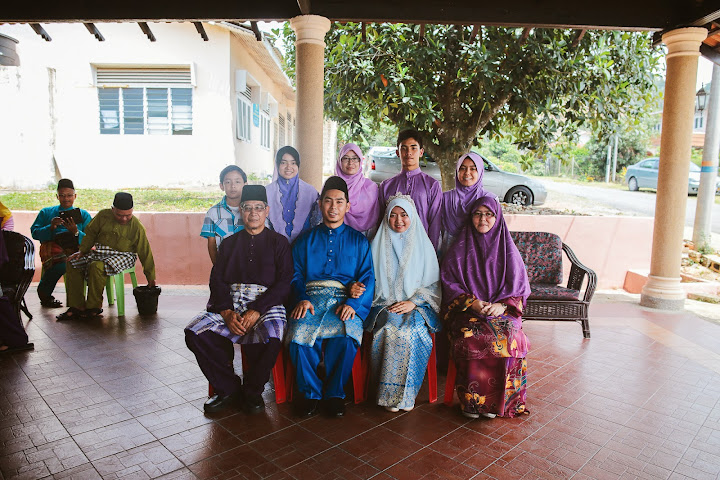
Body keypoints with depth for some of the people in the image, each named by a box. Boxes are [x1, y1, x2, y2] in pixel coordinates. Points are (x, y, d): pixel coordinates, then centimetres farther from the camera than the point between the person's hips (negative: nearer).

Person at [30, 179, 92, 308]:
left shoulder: (84, 214, 25)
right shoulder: (46, 212, 27)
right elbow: (34, 233, 13)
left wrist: (76, 232, -10)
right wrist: (51, 227, -6)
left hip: (77, 245, 1)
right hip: (52, 244, -1)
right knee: (63, 264, -36)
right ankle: (44, 294, -6)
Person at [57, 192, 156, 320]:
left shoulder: (137, 227, -10)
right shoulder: (103, 216, -1)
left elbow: (145, 252, -6)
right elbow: (90, 233, 14)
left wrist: (150, 277, -4)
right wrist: (82, 251, 7)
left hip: (123, 256, -5)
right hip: (99, 252, 6)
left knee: (96, 267, -32)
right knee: (72, 264, -12)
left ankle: (94, 307, -17)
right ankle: (77, 307, -7)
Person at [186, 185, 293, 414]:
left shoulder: (279, 242, 10)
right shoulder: (229, 243, 19)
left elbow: (284, 283, -2)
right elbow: (217, 281, 9)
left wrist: (256, 311, -16)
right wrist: (227, 312, -11)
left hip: (267, 304, -3)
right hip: (229, 303, 4)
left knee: (272, 337, -34)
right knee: (195, 333, -21)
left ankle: (252, 391, -5)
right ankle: (228, 388, -2)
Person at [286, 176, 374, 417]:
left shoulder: (358, 240, 16)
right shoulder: (305, 240, 20)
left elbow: (368, 278, 6)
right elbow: (296, 275, 10)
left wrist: (353, 303, -13)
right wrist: (302, 298, -11)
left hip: (345, 300, -1)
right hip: (311, 298, 1)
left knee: (345, 336, -32)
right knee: (299, 334, -29)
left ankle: (335, 393, -10)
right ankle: (310, 393, -8)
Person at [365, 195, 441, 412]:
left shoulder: (423, 244, 9)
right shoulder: (378, 245, 11)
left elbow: (433, 284, 6)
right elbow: (372, 281, 10)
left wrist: (413, 302, -10)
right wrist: (388, 304, -7)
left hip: (416, 306, 0)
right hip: (385, 306, 1)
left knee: (410, 331, -30)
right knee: (390, 329, -30)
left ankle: (404, 393, -15)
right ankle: (389, 394, -18)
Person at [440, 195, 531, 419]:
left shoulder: (508, 249, 10)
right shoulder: (460, 249, 8)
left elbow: (519, 286, 8)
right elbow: (449, 282, 4)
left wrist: (502, 304, -11)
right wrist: (471, 302, -12)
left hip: (502, 310, 1)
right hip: (466, 309, -1)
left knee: (506, 338, -30)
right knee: (472, 338, -31)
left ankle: (497, 400, -14)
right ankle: (471, 400, -17)